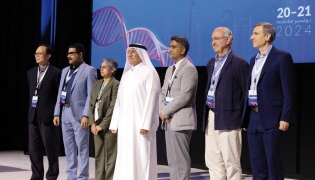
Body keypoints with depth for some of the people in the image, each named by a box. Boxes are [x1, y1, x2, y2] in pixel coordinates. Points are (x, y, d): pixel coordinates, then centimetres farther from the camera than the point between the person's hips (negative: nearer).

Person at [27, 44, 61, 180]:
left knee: (50, 148, 1)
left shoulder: (56, 73, -5)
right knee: (33, 148, 7)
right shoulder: (31, 72, 14)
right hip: (33, 116, 6)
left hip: (47, 116, -6)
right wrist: (31, 109, 13)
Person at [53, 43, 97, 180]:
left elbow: (91, 95, -10)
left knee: (82, 147, -2)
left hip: (79, 114, -7)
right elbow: (60, 93, 17)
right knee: (68, 147, 11)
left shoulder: (89, 70, -5)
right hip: (66, 113, 7)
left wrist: (86, 115, -17)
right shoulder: (65, 71, 17)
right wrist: (56, 113, 11)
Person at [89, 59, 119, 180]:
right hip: (97, 125, 7)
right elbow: (91, 104, 13)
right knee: (99, 156, 9)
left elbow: (113, 108, -13)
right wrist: (92, 123, 1)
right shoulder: (97, 84, 16)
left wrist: (102, 125, -13)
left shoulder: (116, 85, -7)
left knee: (110, 157, -2)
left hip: (109, 126, -7)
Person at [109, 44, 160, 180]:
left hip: (140, 123, -7)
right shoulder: (126, 74, 17)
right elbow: (119, 100, 17)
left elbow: (151, 98, -11)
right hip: (125, 123, 7)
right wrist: (115, 123, 11)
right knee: (125, 157, 6)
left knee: (141, 157, -6)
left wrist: (146, 124, -18)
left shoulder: (149, 72, -4)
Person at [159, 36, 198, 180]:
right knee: (172, 160, 11)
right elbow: (163, 92, 17)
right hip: (169, 120, 9)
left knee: (180, 159, -7)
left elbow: (184, 96, -19)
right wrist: (162, 110, -2)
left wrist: (165, 111, -12)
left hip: (181, 120, -9)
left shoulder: (189, 69, -10)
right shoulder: (170, 69, 18)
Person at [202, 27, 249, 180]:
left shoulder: (239, 63, -7)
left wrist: (244, 119, -10)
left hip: (228, 120, -8)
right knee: (212, 161, 11)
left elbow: (246, 92, -8)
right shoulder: (211, 63, 17)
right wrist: (207, 114, 13)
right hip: (211, 118, 8)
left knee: (231, 162, -3)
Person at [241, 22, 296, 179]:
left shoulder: (282, 57, -5)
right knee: (257, 164, 9)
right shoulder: (254, 60, 17)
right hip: (253, 119, 7)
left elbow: (289, 91, -10)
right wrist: (245, 118, 15)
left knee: (273, 163, -4)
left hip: (271, 119, -7)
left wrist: (285, 118, -16)